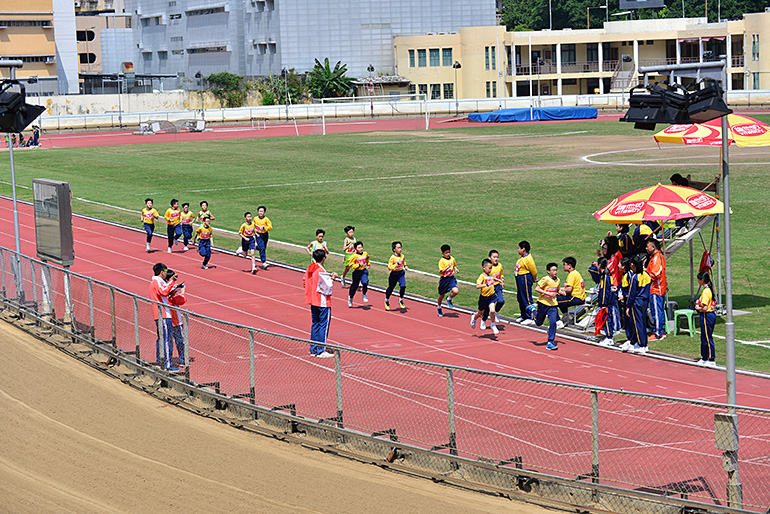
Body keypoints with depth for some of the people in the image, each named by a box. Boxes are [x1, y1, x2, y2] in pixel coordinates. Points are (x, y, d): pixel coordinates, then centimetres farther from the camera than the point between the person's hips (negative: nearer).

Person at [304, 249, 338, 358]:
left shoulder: (309, 269, 4)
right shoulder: (321, 272, -20)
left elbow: (304, 282, 16)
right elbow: (327, 288, -19)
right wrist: (332, 279, -4)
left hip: (312, 301, 8)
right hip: (323, 302, -8)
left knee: (315, 324, 15)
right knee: (324, 325, -1)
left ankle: (313, 349, 19)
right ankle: (321, 351, 0)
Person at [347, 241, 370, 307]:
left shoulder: (365, 254, 1)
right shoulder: (355, 256, -13)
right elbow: (351, 265, -13)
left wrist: (368, 265, 18)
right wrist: (359, 265, -22)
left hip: (364, 271, 2)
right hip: (357, 272, -2)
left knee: (365, 282, -23)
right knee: (354, 286, 10)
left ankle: (364, 294, 3)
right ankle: (350, 297, 33)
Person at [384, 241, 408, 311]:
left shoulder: (402, 256, 0)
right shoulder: (392, 258, -17)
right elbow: (389, 267, -19)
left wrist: (405, 266, 5)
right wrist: (397, 264, -27)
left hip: (401, 273, 4)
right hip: (394, 274, -4)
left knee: (403, 286, -14)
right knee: (391, 288, 9)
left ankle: (401, 300, 5)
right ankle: (387, 301, 31)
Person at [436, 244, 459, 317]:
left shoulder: (452, 258, 2)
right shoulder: (442, 261, -15)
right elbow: (441, 271, -20)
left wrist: (455, 268, 3)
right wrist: (448, 267, -28)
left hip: (452, 278, 3)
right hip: (444, 279, -3)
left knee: (456, 291, -19)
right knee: (442, 295, 11)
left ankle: (449, 299, 13)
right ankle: (439, 308, 36)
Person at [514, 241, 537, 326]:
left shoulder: (528, 259, -22)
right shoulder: (522, 257, 8)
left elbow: (534, 271, -14)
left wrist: (534, 279, 1)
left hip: (525, 279, -11)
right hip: (519, 279, 11)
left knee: (527, 299, -7)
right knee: (520, 298, 18)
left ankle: (531, 318, -3)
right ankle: (524, 316, 31)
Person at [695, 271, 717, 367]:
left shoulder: (706, 291, -20)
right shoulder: (709, 289, 10)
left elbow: (705, 308, -24)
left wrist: (698, 308, -6)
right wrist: (699, 303, 10)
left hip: (706, 316, -10)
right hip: (710, 315, 10)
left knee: (708, 338, -3)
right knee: (704, 338, 18)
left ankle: (712, 360, 2)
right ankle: (704, 358, 27)